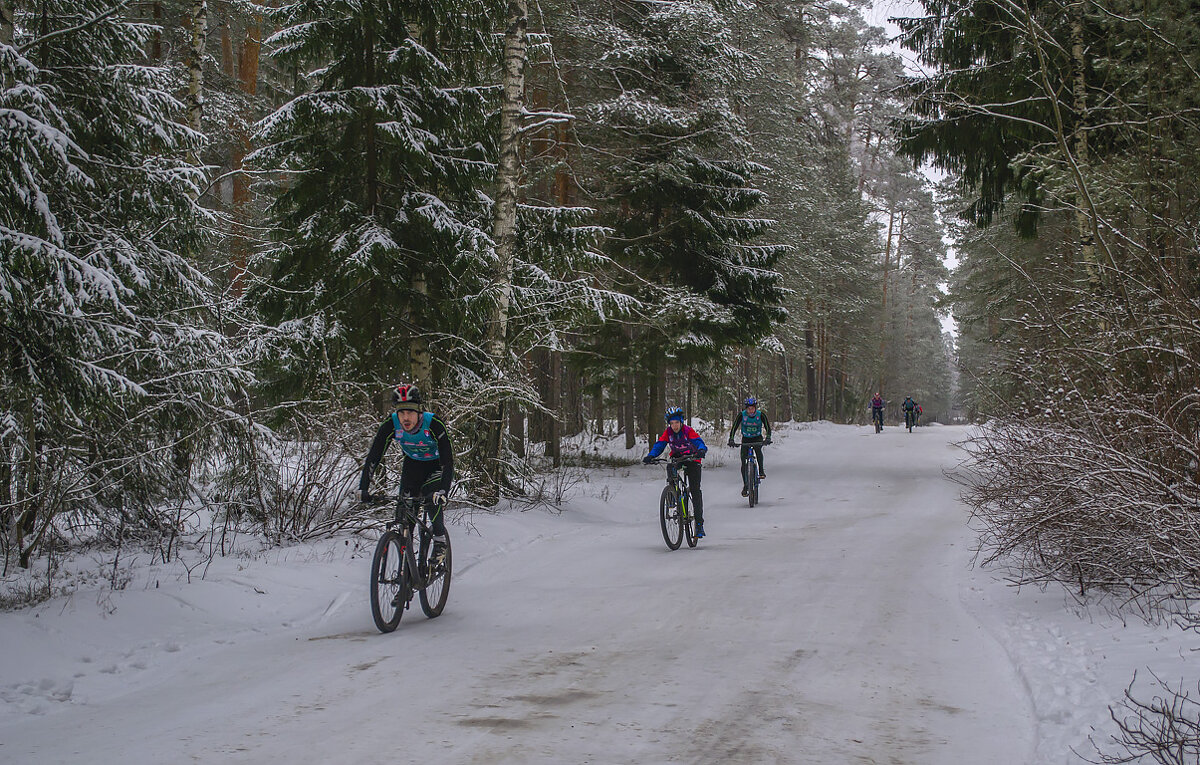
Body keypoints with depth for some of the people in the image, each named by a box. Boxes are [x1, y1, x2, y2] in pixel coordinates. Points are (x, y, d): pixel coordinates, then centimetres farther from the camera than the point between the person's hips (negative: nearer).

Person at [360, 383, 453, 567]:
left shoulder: (434, 424, -34)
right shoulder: (391, 425, -26)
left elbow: (448, 462, -36)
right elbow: (373, 457, -21)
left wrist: (442, 492, -49)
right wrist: (363, 488, -30)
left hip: (437, 464, -3)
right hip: (412, 464, 4)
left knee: (432, 500, -27)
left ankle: (440, 544, -8)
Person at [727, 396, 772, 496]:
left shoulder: (761, 415, -17)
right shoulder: (741, 414, -17)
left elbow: (768, 427, -21)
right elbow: (734, 427, -18)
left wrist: (768, 438, -38)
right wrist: (731, 439, -32)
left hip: (758, 438, -1)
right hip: (746, 439, 1)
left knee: (758, 449, -36)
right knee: (744, 462, -8)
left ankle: (761, 470, -24)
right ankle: (745, 485, 2)